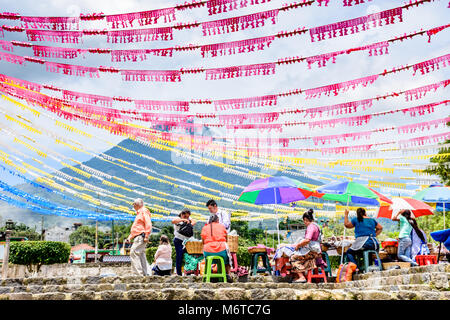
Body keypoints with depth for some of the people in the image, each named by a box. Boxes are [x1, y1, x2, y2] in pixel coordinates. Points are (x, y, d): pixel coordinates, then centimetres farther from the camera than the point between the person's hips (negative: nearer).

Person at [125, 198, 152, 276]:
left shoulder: (144, 211, -2)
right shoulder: (138, 213, 28)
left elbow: (148, 224, -15)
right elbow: (135, 229, 30)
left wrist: (146, 236, -22)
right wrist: (129, 238, 21)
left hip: (141, 236, -10)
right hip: (137, 237, 10)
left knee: (133, 252, -17)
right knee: (141, 254, 7)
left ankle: (139, 272, -20)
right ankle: (146, 273, 7)